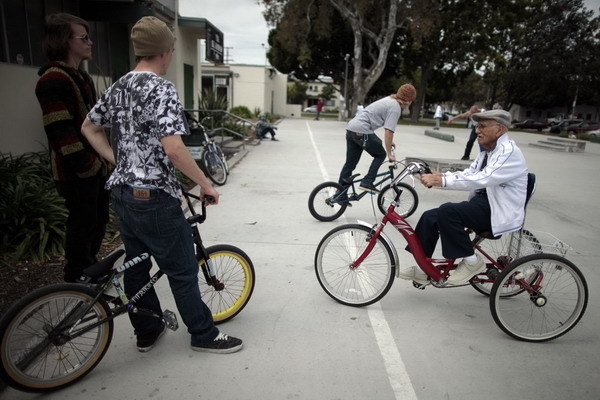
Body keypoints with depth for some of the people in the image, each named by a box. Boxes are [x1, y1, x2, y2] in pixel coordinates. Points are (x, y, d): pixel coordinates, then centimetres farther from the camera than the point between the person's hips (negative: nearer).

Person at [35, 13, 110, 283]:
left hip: (94, 164, 10)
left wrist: (103, 158, 17)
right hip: (77, 170, -9)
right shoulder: (54, 80, -16)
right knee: (82, 225, 1)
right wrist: (88, 166, -21)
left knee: (99, 220, 18)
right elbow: (61, 133, -23)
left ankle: (90, 268, 36)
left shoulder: (81, 77, 16)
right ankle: (77, 282, 18)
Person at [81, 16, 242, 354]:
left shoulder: (119, 87, 10)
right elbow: (173, 148, -26)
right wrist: (205, 183, -16)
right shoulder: (162, 89, -16)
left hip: (122, 192, 9)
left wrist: (120, 161, 15)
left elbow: (89, 128, 18)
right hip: (154, 197, -9)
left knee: (136, 265, 18)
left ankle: (147, 331, 35)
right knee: (183, 270, 5)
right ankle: (204, 335, 21)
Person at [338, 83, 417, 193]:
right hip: (362, 131, -9)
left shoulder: (389, 100, 22)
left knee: (350, 164, 12)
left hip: (351, 128, 9)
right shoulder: (396, 107, -7)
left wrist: (389, 141, 38)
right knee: (380, 155, 10)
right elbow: (389, 131, -14)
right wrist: (390, 154, -7)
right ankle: (367, 183, 2)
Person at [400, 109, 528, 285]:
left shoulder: (509, 152, -14)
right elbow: (468, 173, 9)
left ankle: (471, 261, -12)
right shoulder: (487, 152, 16)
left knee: (447, 211, -29)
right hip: (482, 202, 9)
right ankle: (422, 269, 8)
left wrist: (442, 181, -32)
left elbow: (482, 179, -28)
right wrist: (439, 175, -10)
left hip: (499, 213, -9)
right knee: (429, 217, -3)